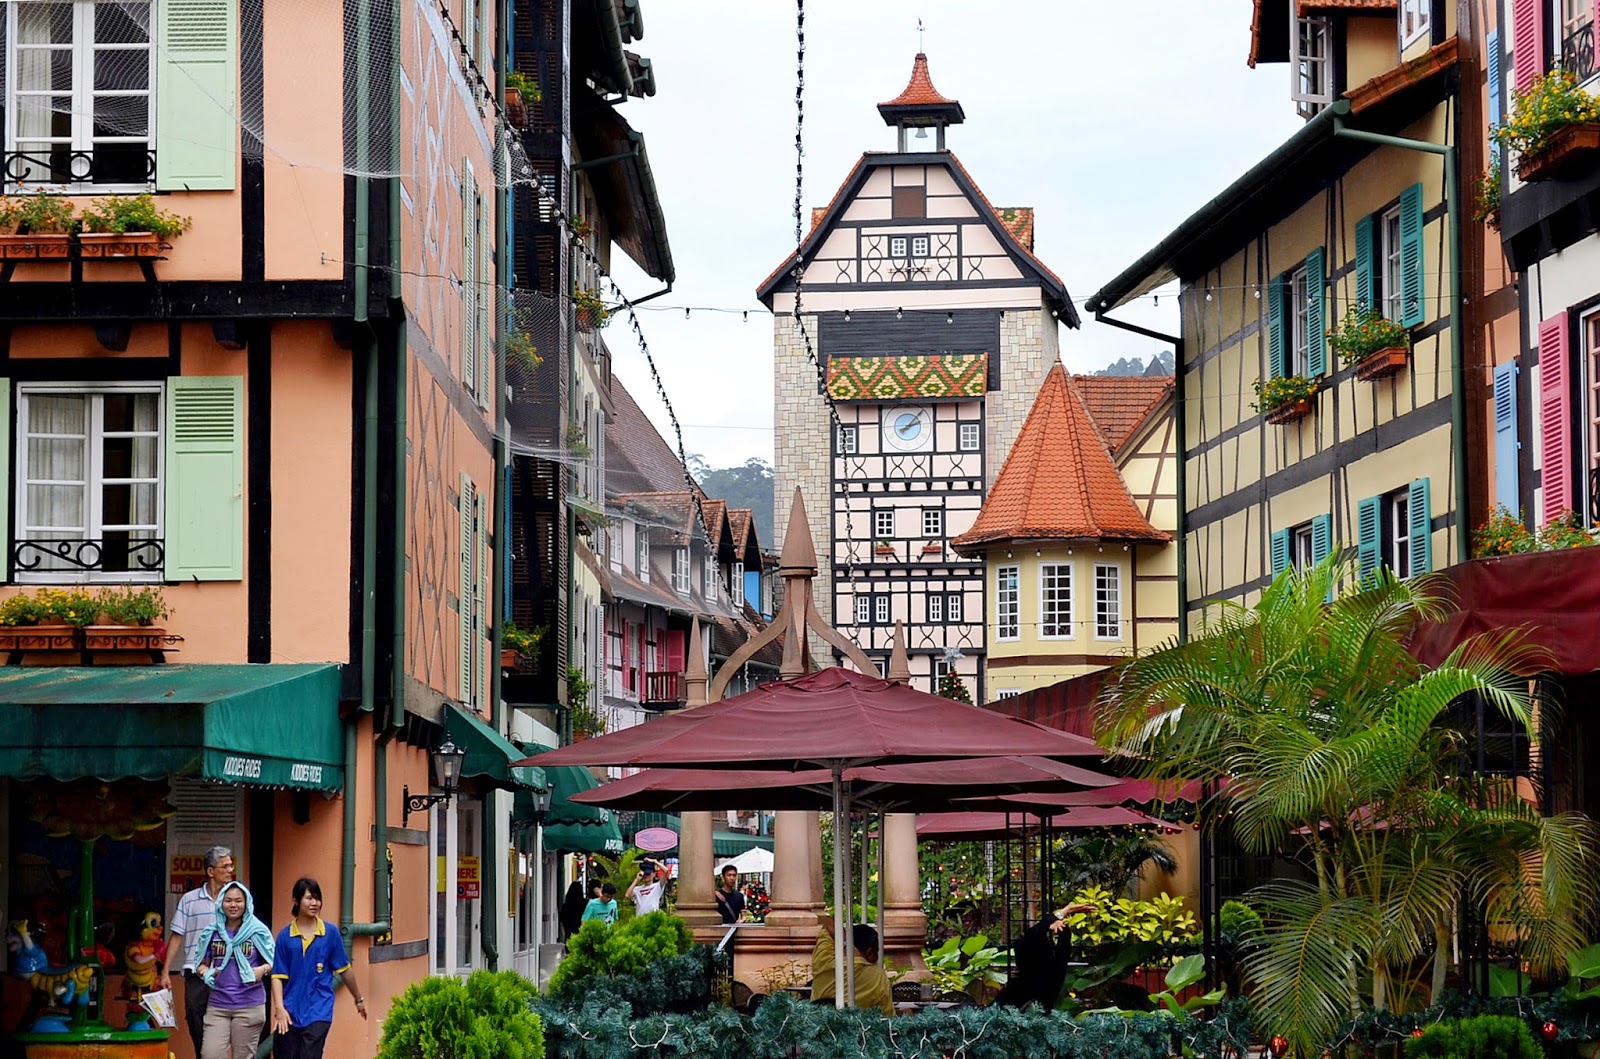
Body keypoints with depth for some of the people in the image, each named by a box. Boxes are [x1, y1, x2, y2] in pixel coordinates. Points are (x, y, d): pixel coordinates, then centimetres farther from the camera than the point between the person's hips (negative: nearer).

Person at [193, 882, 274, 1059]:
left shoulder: (258, 931, -3)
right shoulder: (211, 932, 4)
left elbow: (273, 963, 3)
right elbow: (201, 965, 12)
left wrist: (263, 970, -19)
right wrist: (206, 973, -10)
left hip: (249, 1005, -2)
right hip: (218, 1005, 2)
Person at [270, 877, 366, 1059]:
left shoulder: (330, 933, 2)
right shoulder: (285, 936, 2)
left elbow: (344, 969, 12)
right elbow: (278, 976, -1)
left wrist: (358, 999, 21)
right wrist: (279, 1008, -13)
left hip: (318, 1012, -1)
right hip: (289, 1012, 1)